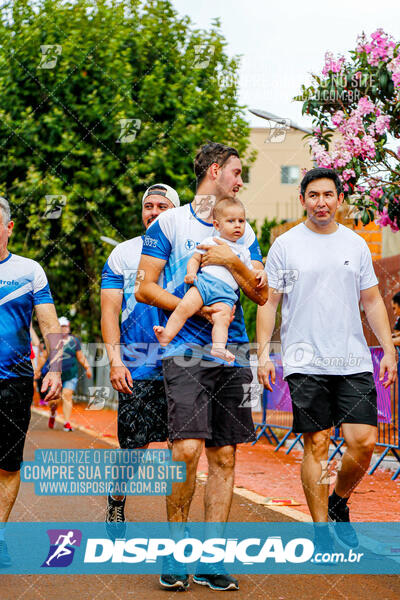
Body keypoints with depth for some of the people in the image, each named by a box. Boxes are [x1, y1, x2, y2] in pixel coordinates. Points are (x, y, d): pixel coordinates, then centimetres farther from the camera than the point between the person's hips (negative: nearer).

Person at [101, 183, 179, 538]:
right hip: (136, 371, -1)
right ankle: (116, 502, 23)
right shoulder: (123, 253, 7)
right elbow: (110, 312, 3)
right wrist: (115, 361, -7)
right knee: (133, 447, -2)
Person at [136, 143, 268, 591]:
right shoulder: (170, 223, 4)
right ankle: (175, 543, 2)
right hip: (185, 349, -4)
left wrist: (232, 261, -4)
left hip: (232, 353, 5)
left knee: (224, 457, 1)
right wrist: (196, 310, -9)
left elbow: (261, 294, 12)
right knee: (188, 448, -17)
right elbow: (146, 288, 1)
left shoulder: (242, 231, 17)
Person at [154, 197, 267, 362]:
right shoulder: (210, 242, 21)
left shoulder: (243, 251, 29)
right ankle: (166, 336, -27)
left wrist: (260, 274, 11)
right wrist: (191, 273, -3)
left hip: (226, 292, 1)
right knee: (184, 307, -24)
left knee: (223, 317, -27)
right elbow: (195, 258, 17)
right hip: (204, 280, -1)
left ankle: (219, 347, -45)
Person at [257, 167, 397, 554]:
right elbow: (268, 302, 3)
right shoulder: (285, 246, 3)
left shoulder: (356, 245, 11)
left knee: (364, 442, -5)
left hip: (354, 361, 3)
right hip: (305, 361, -2)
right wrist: (263, 352, -6)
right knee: (317, 445, -2)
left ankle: (338, 503, 22)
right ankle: (321, 530, 7)